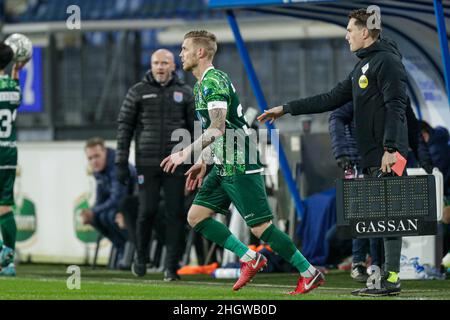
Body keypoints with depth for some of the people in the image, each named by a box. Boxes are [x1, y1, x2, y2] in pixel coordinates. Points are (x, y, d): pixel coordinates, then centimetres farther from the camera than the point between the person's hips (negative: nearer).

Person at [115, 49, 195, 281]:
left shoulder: (184, 93, 8)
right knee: (147, 211, -5)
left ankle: (172, 265, 3)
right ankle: (141, 257, 18)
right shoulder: (138, 92, 5)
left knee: (175, 214, -3)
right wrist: (121, 162, 0)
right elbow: (124, 126, 5)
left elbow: (195, 129, 11)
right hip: (147, 163, -1)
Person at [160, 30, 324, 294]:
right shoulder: (203, 84, 16)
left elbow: (217, 129, -26)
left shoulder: (213, 82, -16)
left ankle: (310, 273, -1)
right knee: (196, 216, 5)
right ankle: (250, 258, 8)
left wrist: (186, 153, -28)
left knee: (260, 226, -10)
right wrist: (202, 162, 23)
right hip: (224, 166, 10)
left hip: (239, 167, -10)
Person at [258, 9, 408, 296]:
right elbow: (333, 99, 25)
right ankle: (387, 277, 8)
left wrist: (390, 148, -24)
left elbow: (396, 107, -16)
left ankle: (391, 280, -11)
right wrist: (286, 109, 24)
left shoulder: (387, 61, -8)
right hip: (371, 156, 9)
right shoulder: (364, 66, 22)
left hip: (387, 155, -9)